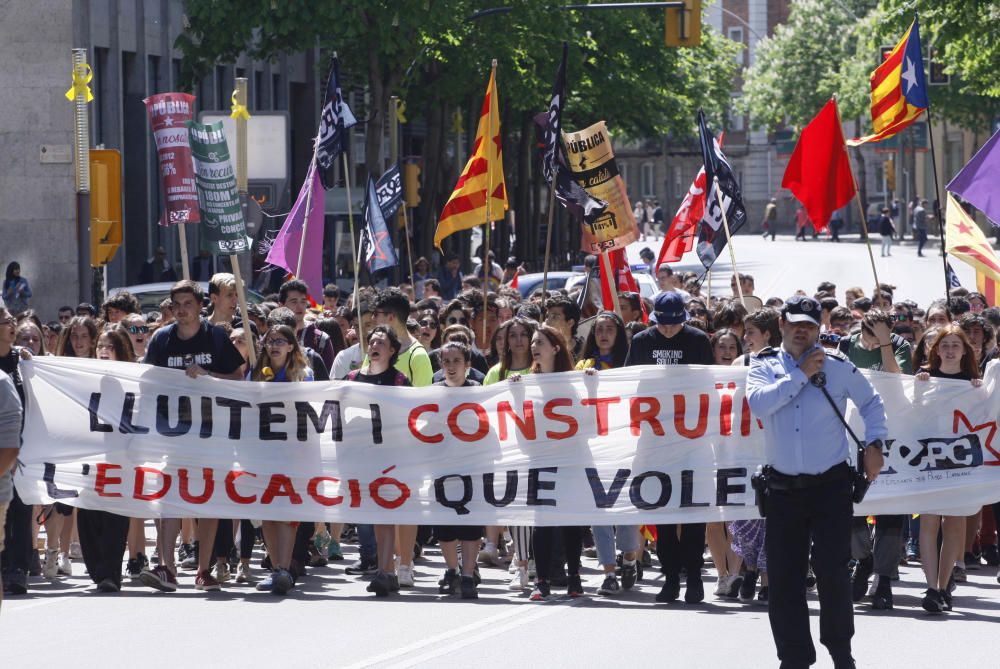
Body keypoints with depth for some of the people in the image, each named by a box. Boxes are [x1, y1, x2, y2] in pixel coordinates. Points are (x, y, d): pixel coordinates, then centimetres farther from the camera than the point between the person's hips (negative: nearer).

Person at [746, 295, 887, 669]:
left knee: (832, 571, -7)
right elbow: (758, 402, -16)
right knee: (783, 578, 3)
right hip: (784, 489, 2)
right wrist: (801, 374, -14)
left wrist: (874, 444, 3)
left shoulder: (838, 367, 2)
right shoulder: (764, 366, 4)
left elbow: (871, 403, 16)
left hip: (831, 486, -2)